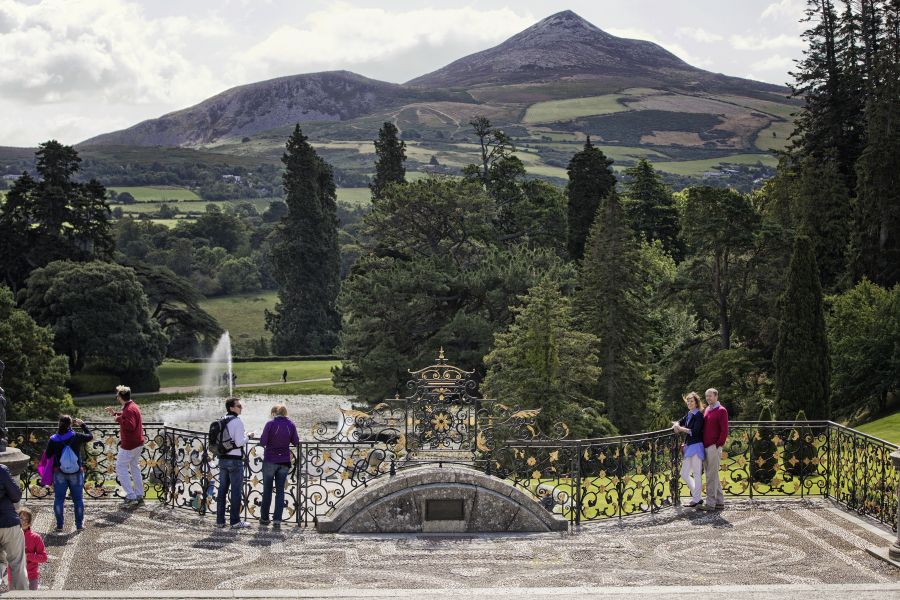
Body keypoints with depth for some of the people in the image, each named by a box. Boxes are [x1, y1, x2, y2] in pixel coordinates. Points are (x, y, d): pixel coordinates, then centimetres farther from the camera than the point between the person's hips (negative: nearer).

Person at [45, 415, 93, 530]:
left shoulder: (53, 440, -12)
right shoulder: (77, 437, -13)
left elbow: (48, 455, -2)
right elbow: (90, 436, 4)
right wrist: (82, 425, 15)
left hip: (59, 474, 0)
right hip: (76, 473, 0)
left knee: (59, 499, 12)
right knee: (78, 499, 13)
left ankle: (59, 525, 13)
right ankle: (79, 524, 18)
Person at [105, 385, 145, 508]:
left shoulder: (129, 409, -22)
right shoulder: (133, 406, 10)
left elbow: (130, 425, -34)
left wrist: (119, 419, -21)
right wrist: (115, 413, 25)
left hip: (129, 445, -10)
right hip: (138, 443, 10)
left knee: (121, 468, -2)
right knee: (135, 468, 16)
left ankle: (131, 497, -5)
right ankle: (139, 496, 20)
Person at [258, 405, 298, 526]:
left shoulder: (270, 424, -10)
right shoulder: (291, 425, -1)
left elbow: (262, 442, -11)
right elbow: (296, 442, 3)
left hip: (270, 460, -2)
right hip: (284, 461, 2)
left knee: (267, 490, 10)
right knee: (280, 490, 7)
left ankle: (264, 518, 17)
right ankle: (277, 519, 2)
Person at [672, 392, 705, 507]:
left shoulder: (698, 415, -9)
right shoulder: (688, 415, 15)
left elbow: (695, 431, -18)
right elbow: (679, 423, 20)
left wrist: (681, 429, -10)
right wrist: (676, 425, -4)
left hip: (696, 446, -9)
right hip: (688, 446, 9)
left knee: (697, 474, -1)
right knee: (684, 474, 10)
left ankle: (696, 499, 6)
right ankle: (698, 496, 22)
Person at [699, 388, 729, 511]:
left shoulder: (721, 411, -7)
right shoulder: (706, 410, 17)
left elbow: (724, 431, -12)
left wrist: (718, 445, -14)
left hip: (714, 447, -8)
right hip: (705, 447, 8)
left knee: (711, 476, -7)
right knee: (713, 476, 12)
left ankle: (710, 503, -6)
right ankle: (719, 502, 19)